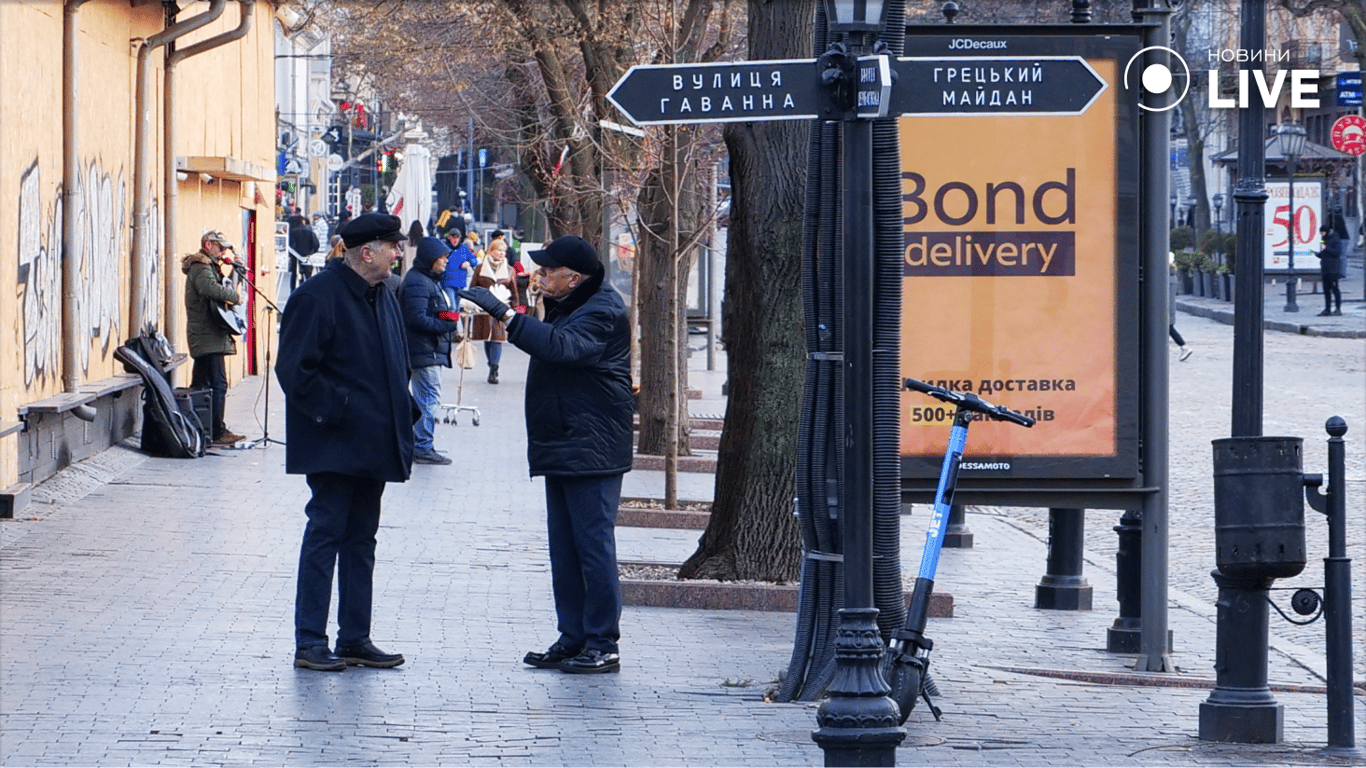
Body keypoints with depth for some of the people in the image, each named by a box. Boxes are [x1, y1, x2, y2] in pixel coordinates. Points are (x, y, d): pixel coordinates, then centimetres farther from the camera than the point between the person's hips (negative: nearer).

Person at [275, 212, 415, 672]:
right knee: (325, 534, -6)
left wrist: (403, 413, 10)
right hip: (333, 445, -8)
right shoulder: (318, 296, -13)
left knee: (361, 540, 11)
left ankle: (355, 638, 16)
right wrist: (333, 410, -18)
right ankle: (310, 643, -2)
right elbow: (295, 370, -16)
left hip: (372, 445, 8)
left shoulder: (383, 298, 14)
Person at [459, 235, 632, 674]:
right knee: (564, 551, 12)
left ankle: (603, 646, -6)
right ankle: (573, 639, 17)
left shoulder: (601, 312, -15)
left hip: (592, 452, -10)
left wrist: (503, 314, -33)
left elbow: (560, 346, -32)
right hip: (561, 451, 10)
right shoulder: (568, 307, 18)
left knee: (593, 545, -8)